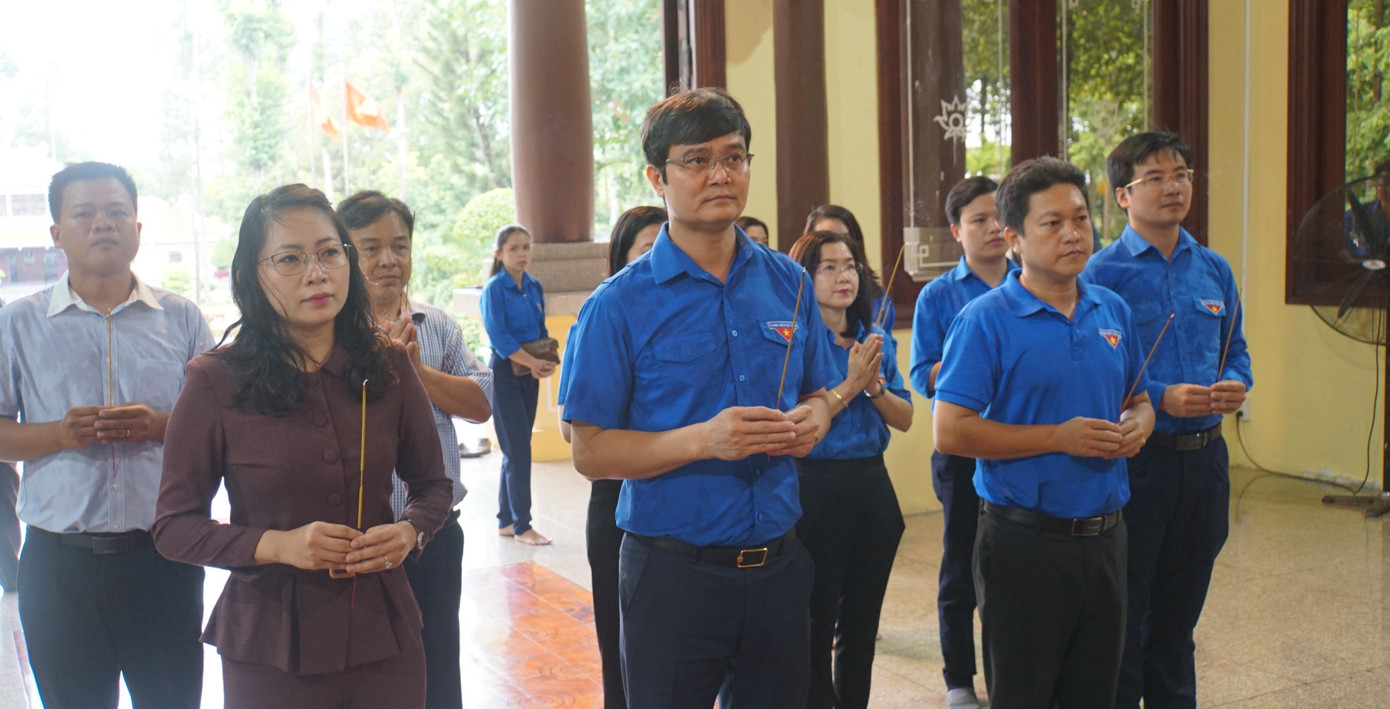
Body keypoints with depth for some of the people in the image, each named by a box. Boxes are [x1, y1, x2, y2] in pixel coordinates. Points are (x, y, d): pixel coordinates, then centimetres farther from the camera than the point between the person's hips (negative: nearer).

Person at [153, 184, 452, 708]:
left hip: (384, 637, 3)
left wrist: (409, 532, -11)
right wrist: (276, 545, -19)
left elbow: (432, 483, 10)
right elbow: (174, 526, -5)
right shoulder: (215, 382, -8)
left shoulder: (387, 366, 0)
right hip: (270, 650, -2)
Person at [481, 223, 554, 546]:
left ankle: (506, 521, 20)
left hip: (530, 375, 6)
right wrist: (533, 362, -22)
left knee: (516, 450, 11)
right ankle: (522, 526, 1)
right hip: (505, 374, -6)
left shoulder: (534, 287, 9)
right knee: (518, 450, -6)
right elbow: (499, 336, -17)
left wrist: (548, 360, -6)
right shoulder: (494, 289, -10)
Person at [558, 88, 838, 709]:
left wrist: (812, 420, -7)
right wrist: (703, 439, -23)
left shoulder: (788, 284, 5)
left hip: (778, 561, 4)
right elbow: (590, 452, -10)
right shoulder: (619, 306, -9)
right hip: (674, 570, -4)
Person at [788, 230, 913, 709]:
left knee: (862, 623, 14)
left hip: (872, 485, 6)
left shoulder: (876, 341, 9)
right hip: (815, 487, -6)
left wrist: (875, 385, -12)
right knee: (816, 623, 4)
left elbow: (905, 419, 5)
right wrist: (849, 385, -18)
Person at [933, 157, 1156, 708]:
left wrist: (1137, 426, -4)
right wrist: (1059, 438, -19)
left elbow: (1139, 401, 20)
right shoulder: (986, 319, -12)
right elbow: (949, 432, -18)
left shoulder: (1113, 311, 8)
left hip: (1104, 533, 6)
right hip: (1026, 539, -6)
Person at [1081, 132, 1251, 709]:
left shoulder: (1214, 269, 9)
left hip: (1204, 459, 6)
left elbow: (1235, 351, 17)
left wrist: (1236, 385, -4)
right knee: (1124, 615, 5)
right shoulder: (1102, 273, -10)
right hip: (1135, 459, -5)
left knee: (1179, 610, 19)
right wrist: (1159, 398, -22)